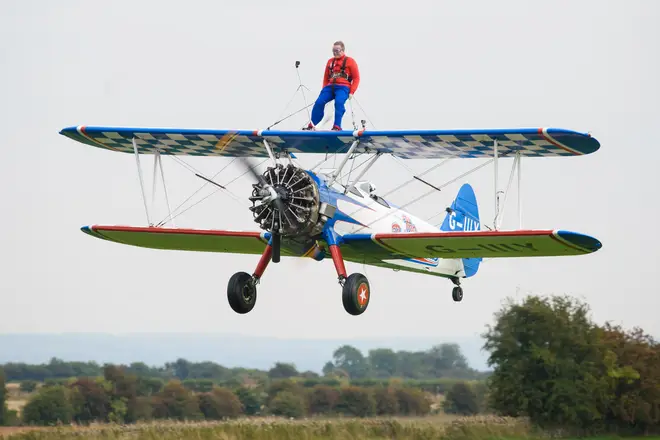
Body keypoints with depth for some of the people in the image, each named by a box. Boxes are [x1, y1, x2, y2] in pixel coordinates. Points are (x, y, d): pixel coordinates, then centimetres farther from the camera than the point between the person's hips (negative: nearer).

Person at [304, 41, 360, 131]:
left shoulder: (350, 61, 5)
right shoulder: (330, 61, 19)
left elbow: (356, 78, 2)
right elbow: (326, 78, 24)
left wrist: (351, 92, -8)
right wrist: (324, 90, 12)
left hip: (343, 87, -4)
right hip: (330, 87, 4)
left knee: (339, 102, -33)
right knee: (319, 102, -14)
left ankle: (337, 126, -35)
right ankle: (311, 126, -5)